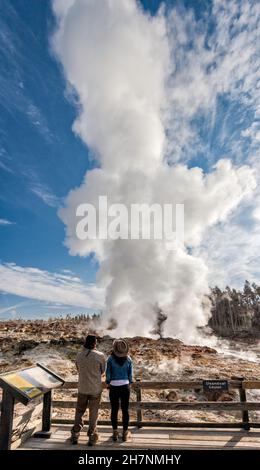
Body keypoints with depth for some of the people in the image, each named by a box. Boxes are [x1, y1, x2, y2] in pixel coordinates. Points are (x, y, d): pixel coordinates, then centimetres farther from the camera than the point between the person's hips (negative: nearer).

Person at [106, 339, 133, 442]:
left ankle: (115, 433, 23)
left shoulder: (111, 358, -14)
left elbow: (108, 373, -8)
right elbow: (130, 374, -1)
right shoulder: (128, 359, -9)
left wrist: (108, 383, 8)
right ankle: (125, 433, 23)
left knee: (114, 410, 13)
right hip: (125, 386, 1)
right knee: (125, 409, 13)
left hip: (114, 387, -1)